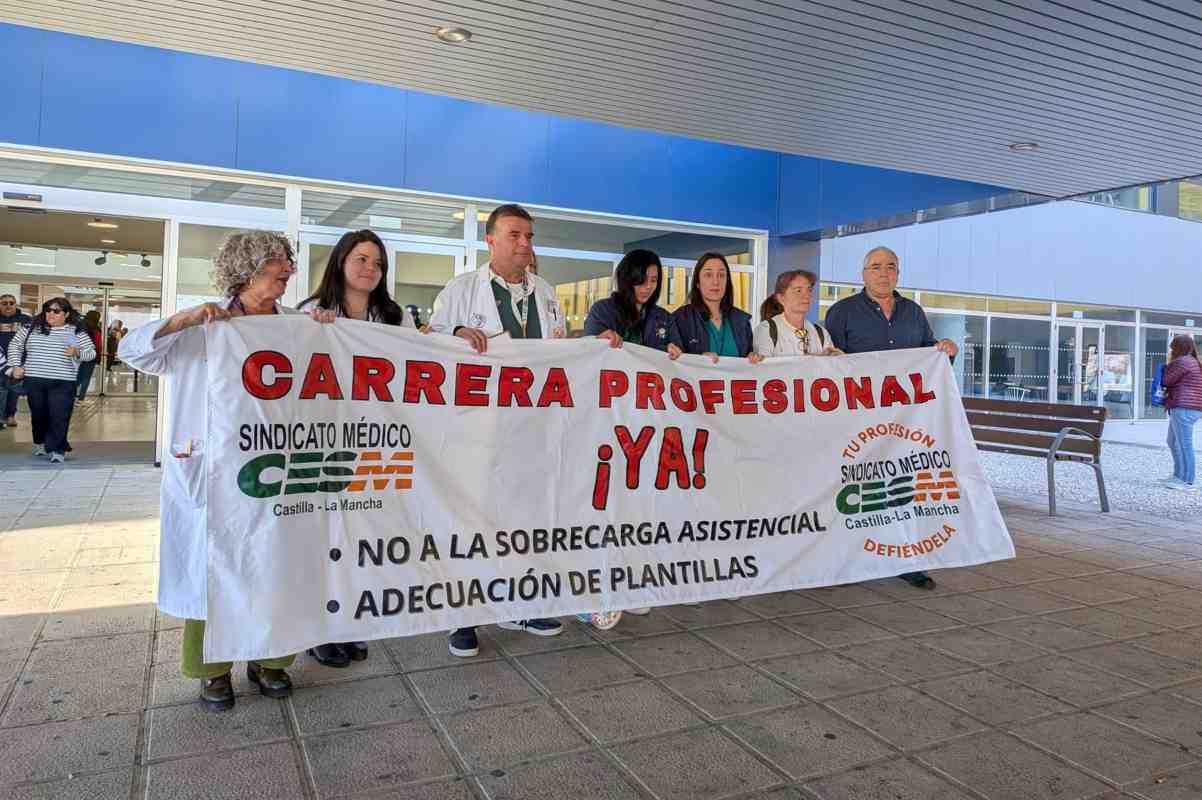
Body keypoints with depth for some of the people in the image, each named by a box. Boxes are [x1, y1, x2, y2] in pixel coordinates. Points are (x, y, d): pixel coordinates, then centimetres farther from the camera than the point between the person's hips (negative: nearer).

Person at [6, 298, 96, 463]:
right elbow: (15, 345, 17)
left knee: (59, 417, -9)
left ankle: (57, 450, -3)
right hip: (34, 381, 3)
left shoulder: (77, 332, 1)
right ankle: (40, 443, 37)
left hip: (62, 383, -3)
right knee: (38, 415, 15)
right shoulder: (32, 327, 8)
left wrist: (77, 352, -19)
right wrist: (16, 366, 7)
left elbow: (91, 353, 1)